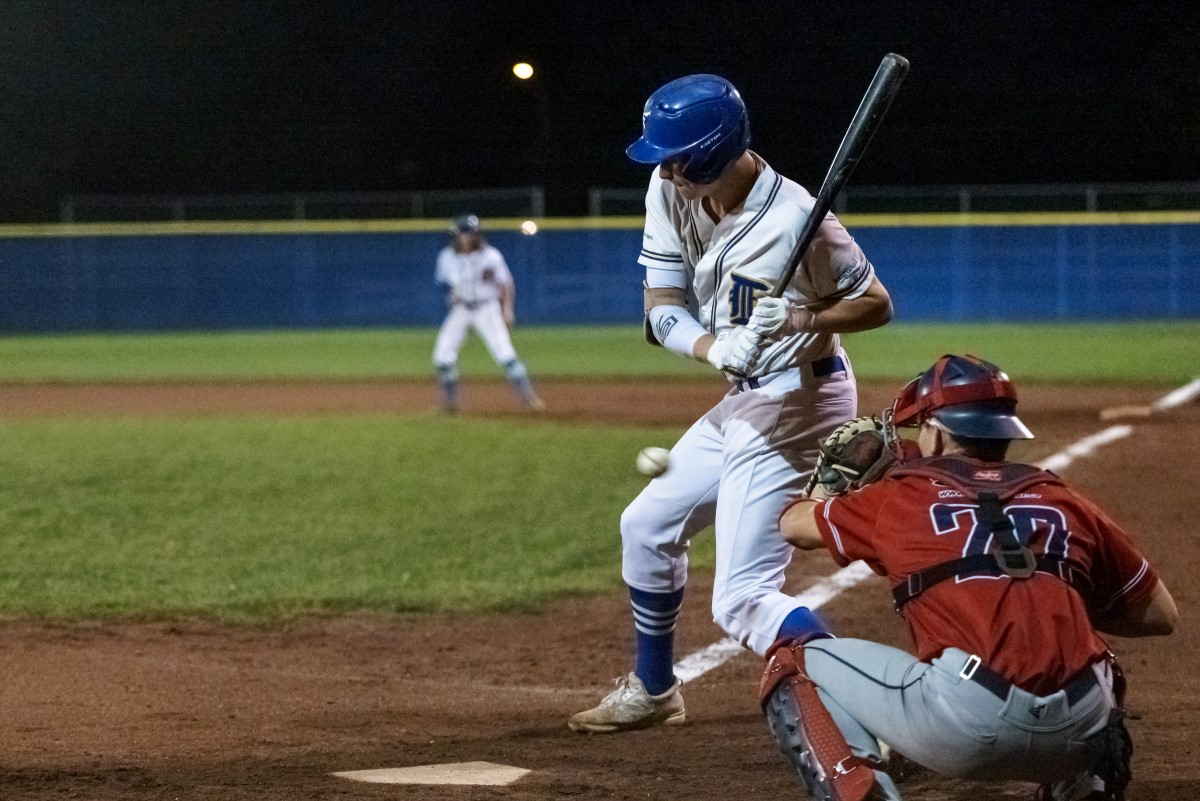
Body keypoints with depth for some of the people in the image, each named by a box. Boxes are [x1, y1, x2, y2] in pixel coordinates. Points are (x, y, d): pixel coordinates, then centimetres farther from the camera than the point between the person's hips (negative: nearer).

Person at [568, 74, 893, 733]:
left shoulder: (795, 219, -26)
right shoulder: (672, 192, -6)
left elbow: (876, 305, -14)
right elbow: (661, 308, -5)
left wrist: (801, 319, -32)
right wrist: (719, 348, -26)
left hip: (798, 402, -9)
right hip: (745, 398, 9)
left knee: (742, 602, -15)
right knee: (647, 527, 22)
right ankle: (652, 691, 42)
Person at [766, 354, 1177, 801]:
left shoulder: (900, 496, 16)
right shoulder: (1064, 503, 20)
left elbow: (793, 525, 34)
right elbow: (1160, 615, 24)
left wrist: (824, 487, 55)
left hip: (965, 721, -4)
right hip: (1080, 732, 4)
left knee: (796, 667, 16)